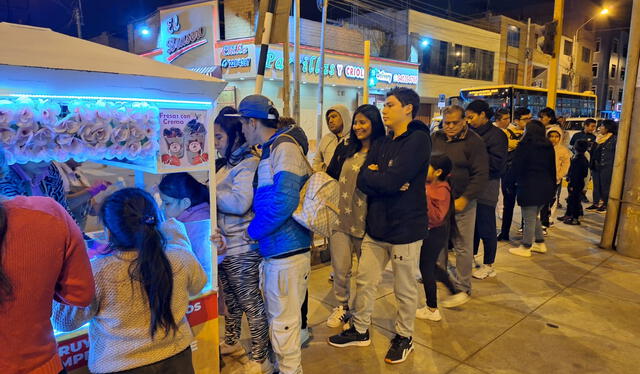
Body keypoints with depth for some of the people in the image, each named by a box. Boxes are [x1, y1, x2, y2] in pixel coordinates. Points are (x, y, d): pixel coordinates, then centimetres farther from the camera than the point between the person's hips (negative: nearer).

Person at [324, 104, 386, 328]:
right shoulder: (345, 147, 5)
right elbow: (331, 175, 8)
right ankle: (342, 306, 30)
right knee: (340, 267, 7)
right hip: (340, 215, 2)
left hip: (366, 218, -2)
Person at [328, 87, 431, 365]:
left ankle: (404, 337, 34)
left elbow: (392, 180, -24)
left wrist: (372, 176, -6)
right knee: (365, 281, 16)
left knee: (405, 289, 12)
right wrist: (385, 181, -16)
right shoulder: (382, 143, 10)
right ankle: (360, 331, 35)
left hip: (405, 228, -7)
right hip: (377, 225, 7)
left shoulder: (418, 139, -13)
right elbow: (361, 180, 1)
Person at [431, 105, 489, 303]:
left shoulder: (473, 142, -7)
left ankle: (462, 288, 14)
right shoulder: (436, 138, 7)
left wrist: (464, 199, -18)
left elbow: (481, 175, -11)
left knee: (462, 246, 2)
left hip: (462, 204, -5)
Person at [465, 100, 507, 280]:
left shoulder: (497, 135, -9)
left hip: (486, 188, -6)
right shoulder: (471, 132, 11)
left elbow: (496, 163, -16)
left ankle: (489, 266, 16)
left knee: (486, 228, 2)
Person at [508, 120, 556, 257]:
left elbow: (517, 165, -7)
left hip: (530, 186, -7)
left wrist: (518, 180, 10)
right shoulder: (548, 146, 10)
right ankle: (540, 244, 25)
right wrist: (552, 184, 20)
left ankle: (525, 248, 7)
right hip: (546, 185, 7)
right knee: (535, 216, 20)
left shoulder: (525, 145, -9)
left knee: (529, 218, -1)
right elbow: (552, 166, 14)